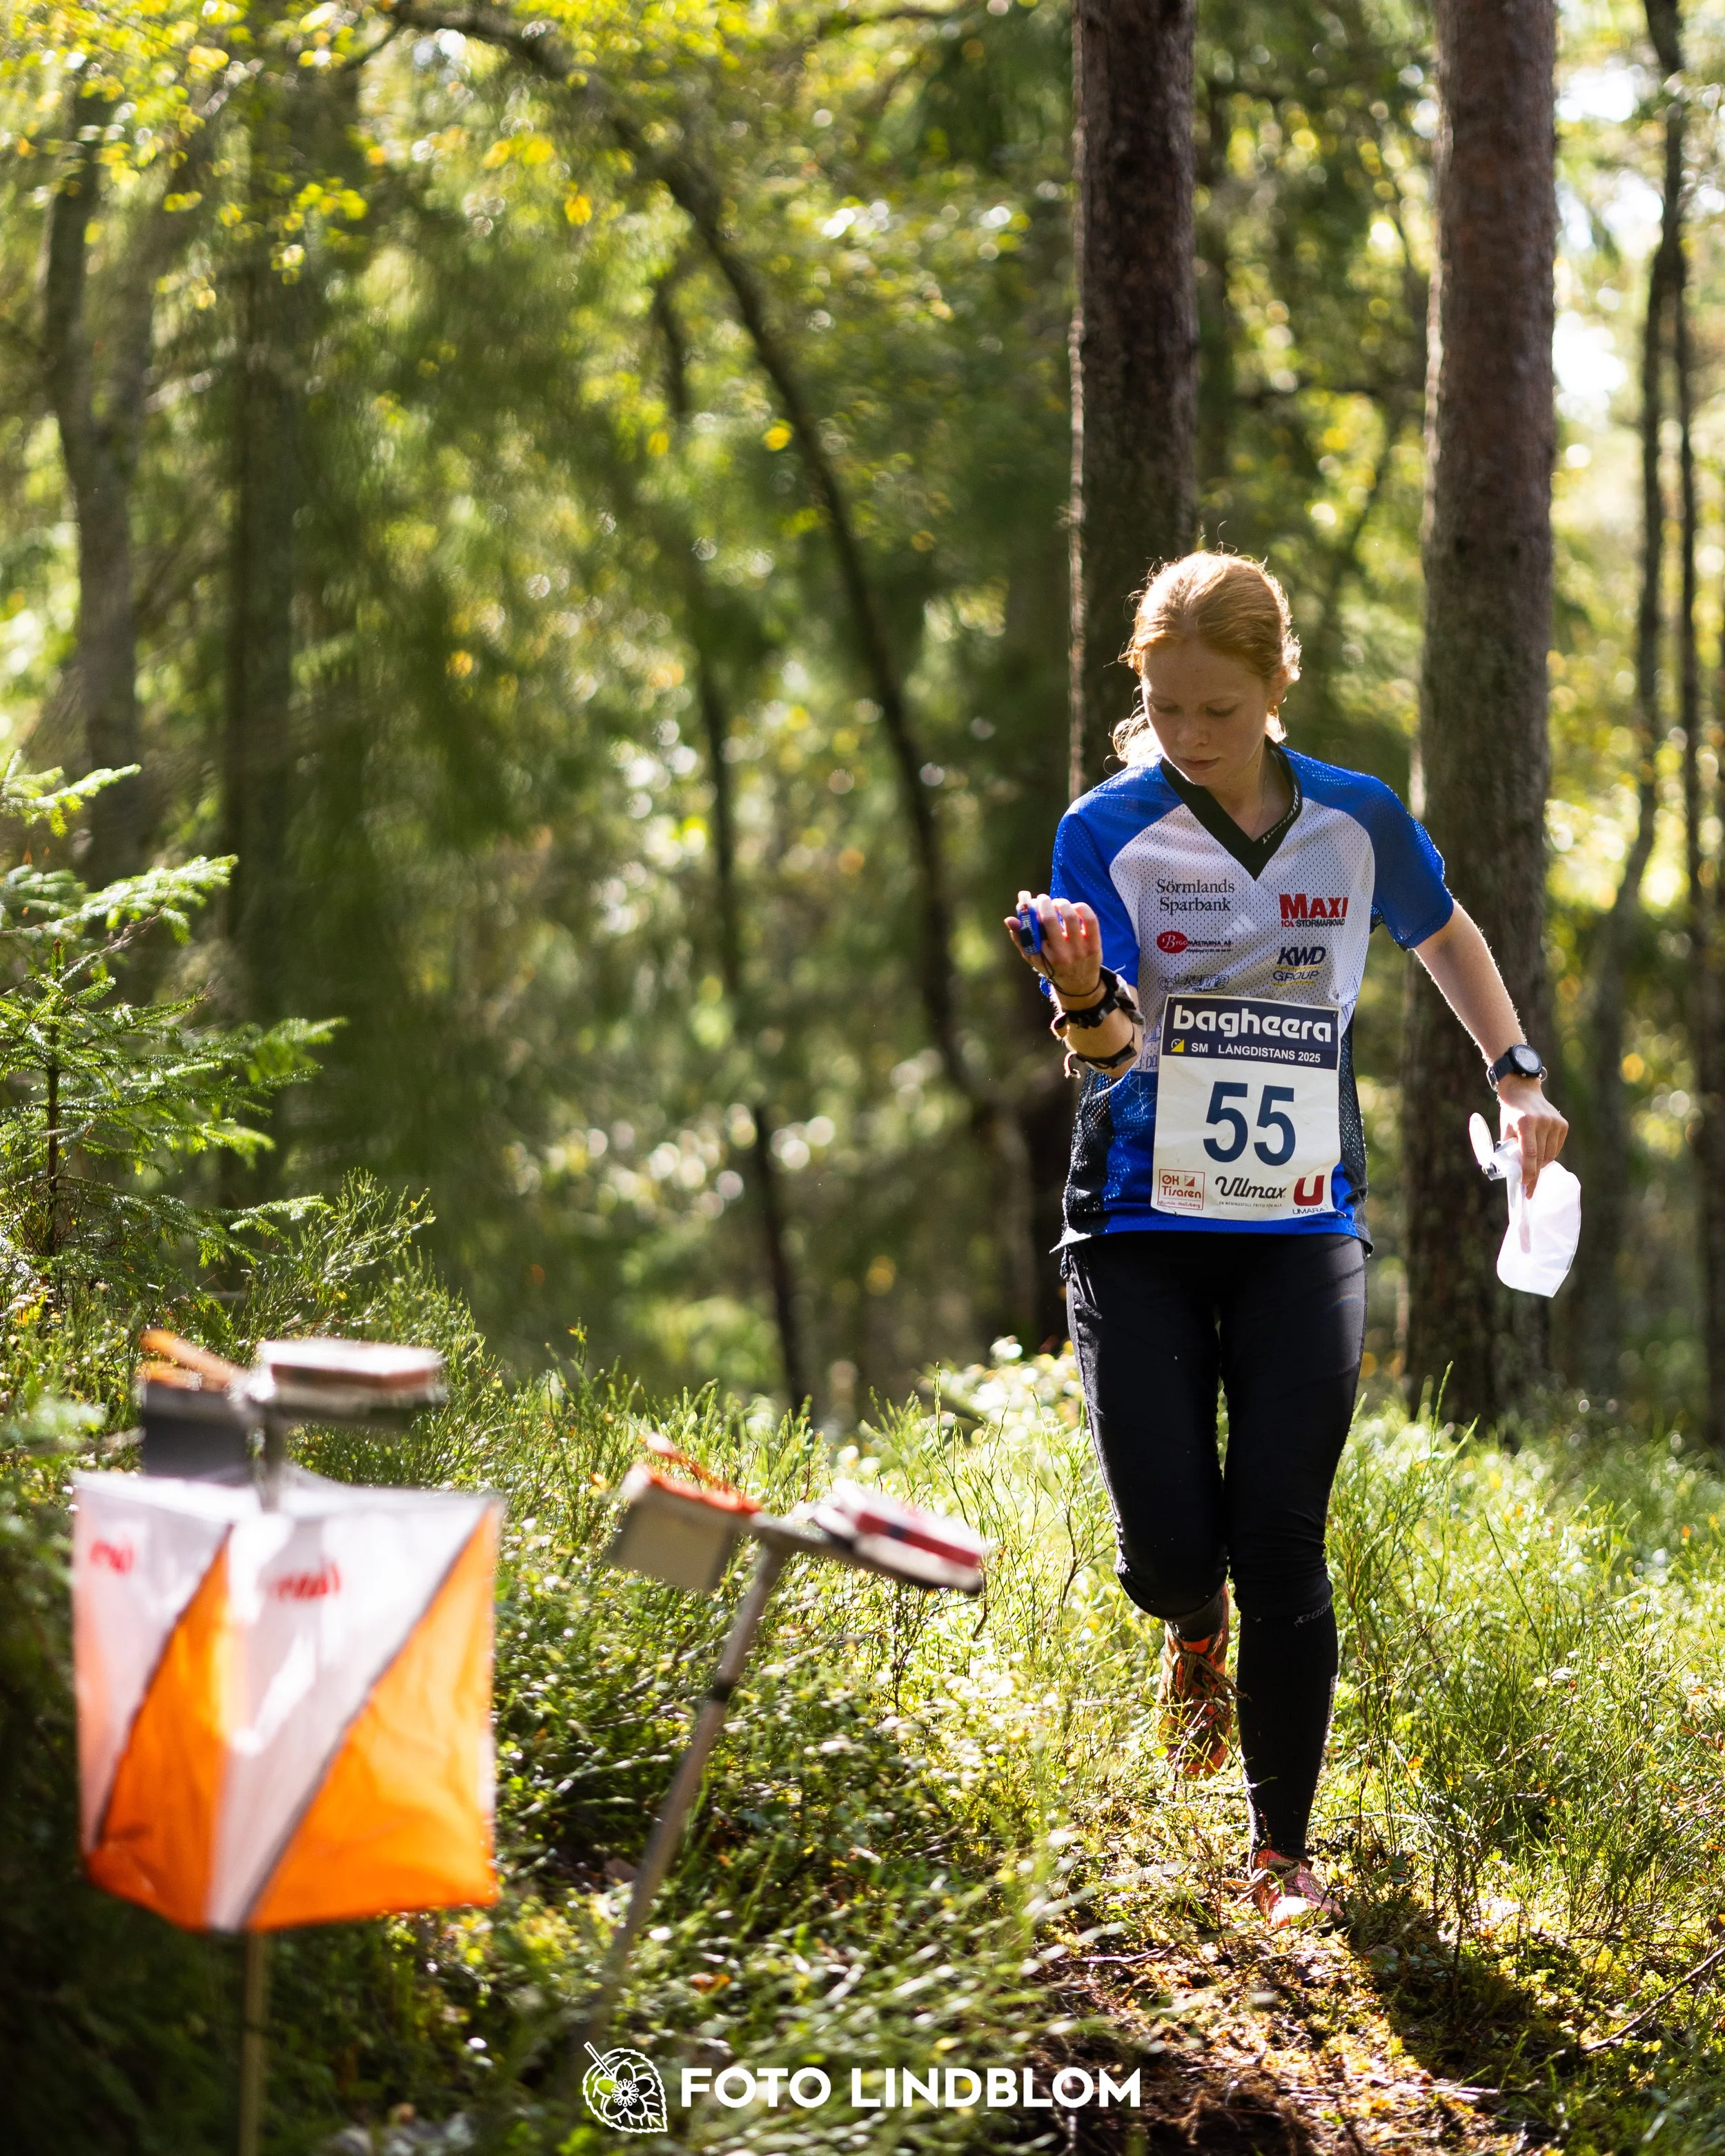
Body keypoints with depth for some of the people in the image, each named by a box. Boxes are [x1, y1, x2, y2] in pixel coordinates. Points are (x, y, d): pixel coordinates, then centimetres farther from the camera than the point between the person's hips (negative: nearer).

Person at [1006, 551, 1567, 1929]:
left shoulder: (1358, 823, 1)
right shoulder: (1110, 833, -6)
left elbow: (1446, 936, 23)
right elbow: (1104, 1047, -16)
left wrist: (1517, 1076, 16)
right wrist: (1086, 1001, -38)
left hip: (1303, 1231, 1)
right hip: (1144, 1230, -1)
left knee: (1282, 1547, -5)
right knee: (1167, 1550, -8)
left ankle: (1285, 1853, 11)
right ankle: (1196, 1635, 32)